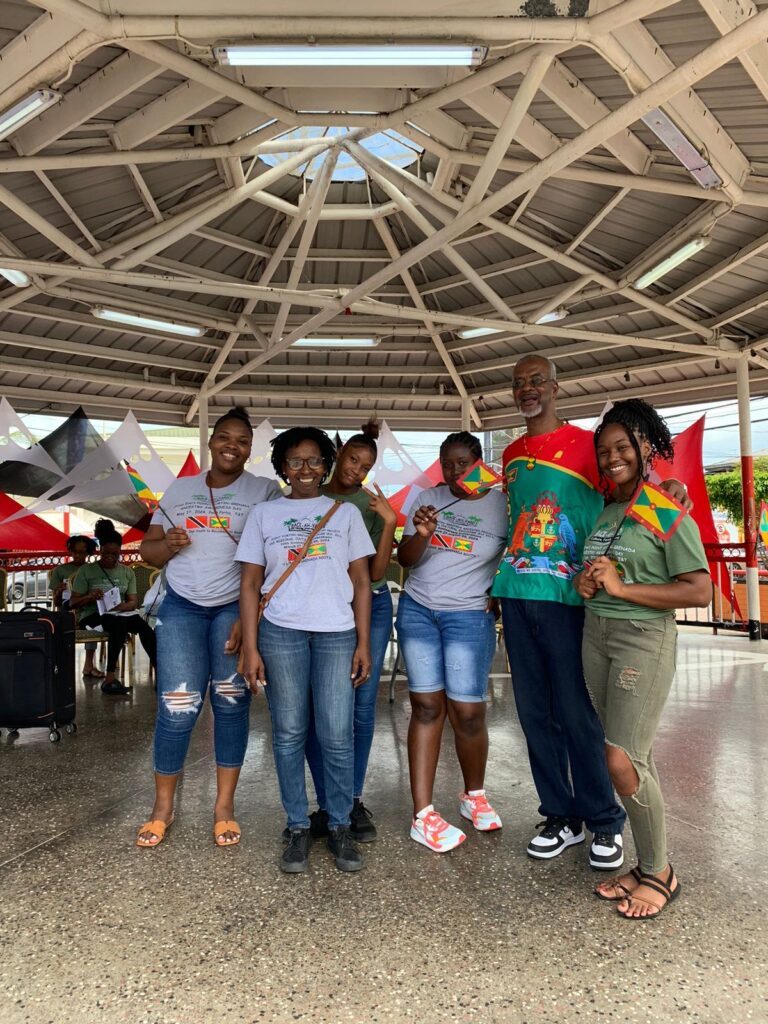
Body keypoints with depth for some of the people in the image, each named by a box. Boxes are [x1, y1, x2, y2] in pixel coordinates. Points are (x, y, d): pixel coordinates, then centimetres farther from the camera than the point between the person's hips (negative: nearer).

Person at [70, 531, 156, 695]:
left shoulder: (127, 571, 12)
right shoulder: (86, 570, 2)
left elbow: (134, 602, 6)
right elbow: (73, 603, 0)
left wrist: (121, 606, -18)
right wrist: (90, 597, -21)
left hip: (119, 614, 3)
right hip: (91, 616, -3)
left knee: (142, 624, -31)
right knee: (120, 623, -37)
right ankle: (110, 678, -34)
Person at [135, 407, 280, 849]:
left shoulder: (265, 491, -1)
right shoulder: (179, 489, 11)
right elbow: (148, 550, 13)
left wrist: (249, 618, -16)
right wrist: (170, 544, -11)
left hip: (237, 608, -2)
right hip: (182, 608, 2)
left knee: (232, 703, 3)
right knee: (178, 706, -3)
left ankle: (225, 805, 20)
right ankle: (163, 807, 18)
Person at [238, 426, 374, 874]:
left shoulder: (346, 512, 11)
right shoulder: (264, 514, 11)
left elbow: (361, 581, 9)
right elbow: (250, 584, 7)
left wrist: (364, 643, 2)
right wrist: (251, 648, 0)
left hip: (337, 632, 0)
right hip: (281, 631, 0)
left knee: (338, 736, -1)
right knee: (289, 733, 6)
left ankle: (341, 828, 17)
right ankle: (299, 828, 21)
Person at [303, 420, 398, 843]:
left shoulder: (372, 505, 2)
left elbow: (376, 572, -4)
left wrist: (389, 524, -14)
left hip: (370, 607, 1)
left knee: (362, 707, 4)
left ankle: (354, 801, 18)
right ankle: (327, 804, 12)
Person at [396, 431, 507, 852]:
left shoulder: (503, 505, 0)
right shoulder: (429, 499, 5)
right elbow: (405, 559, 3)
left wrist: (502, 595, -4)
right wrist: (421, 534, -16)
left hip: (470, 616, -2)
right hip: (417, 611, 2)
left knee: (467, 711, -3)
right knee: (426, 707, 2)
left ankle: (474, 795, 25)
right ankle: (422, 814, 10)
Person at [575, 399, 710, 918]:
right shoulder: (603, 511, 11)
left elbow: (700, 592, -14)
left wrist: (621, 588, -18)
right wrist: (584, 582, -1)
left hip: (644, 638, -6)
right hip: (595, 635, 6)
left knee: (623, 760, -9)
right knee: (637, 757, 12)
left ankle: (659, 872, 13)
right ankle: (650, 864, 24)